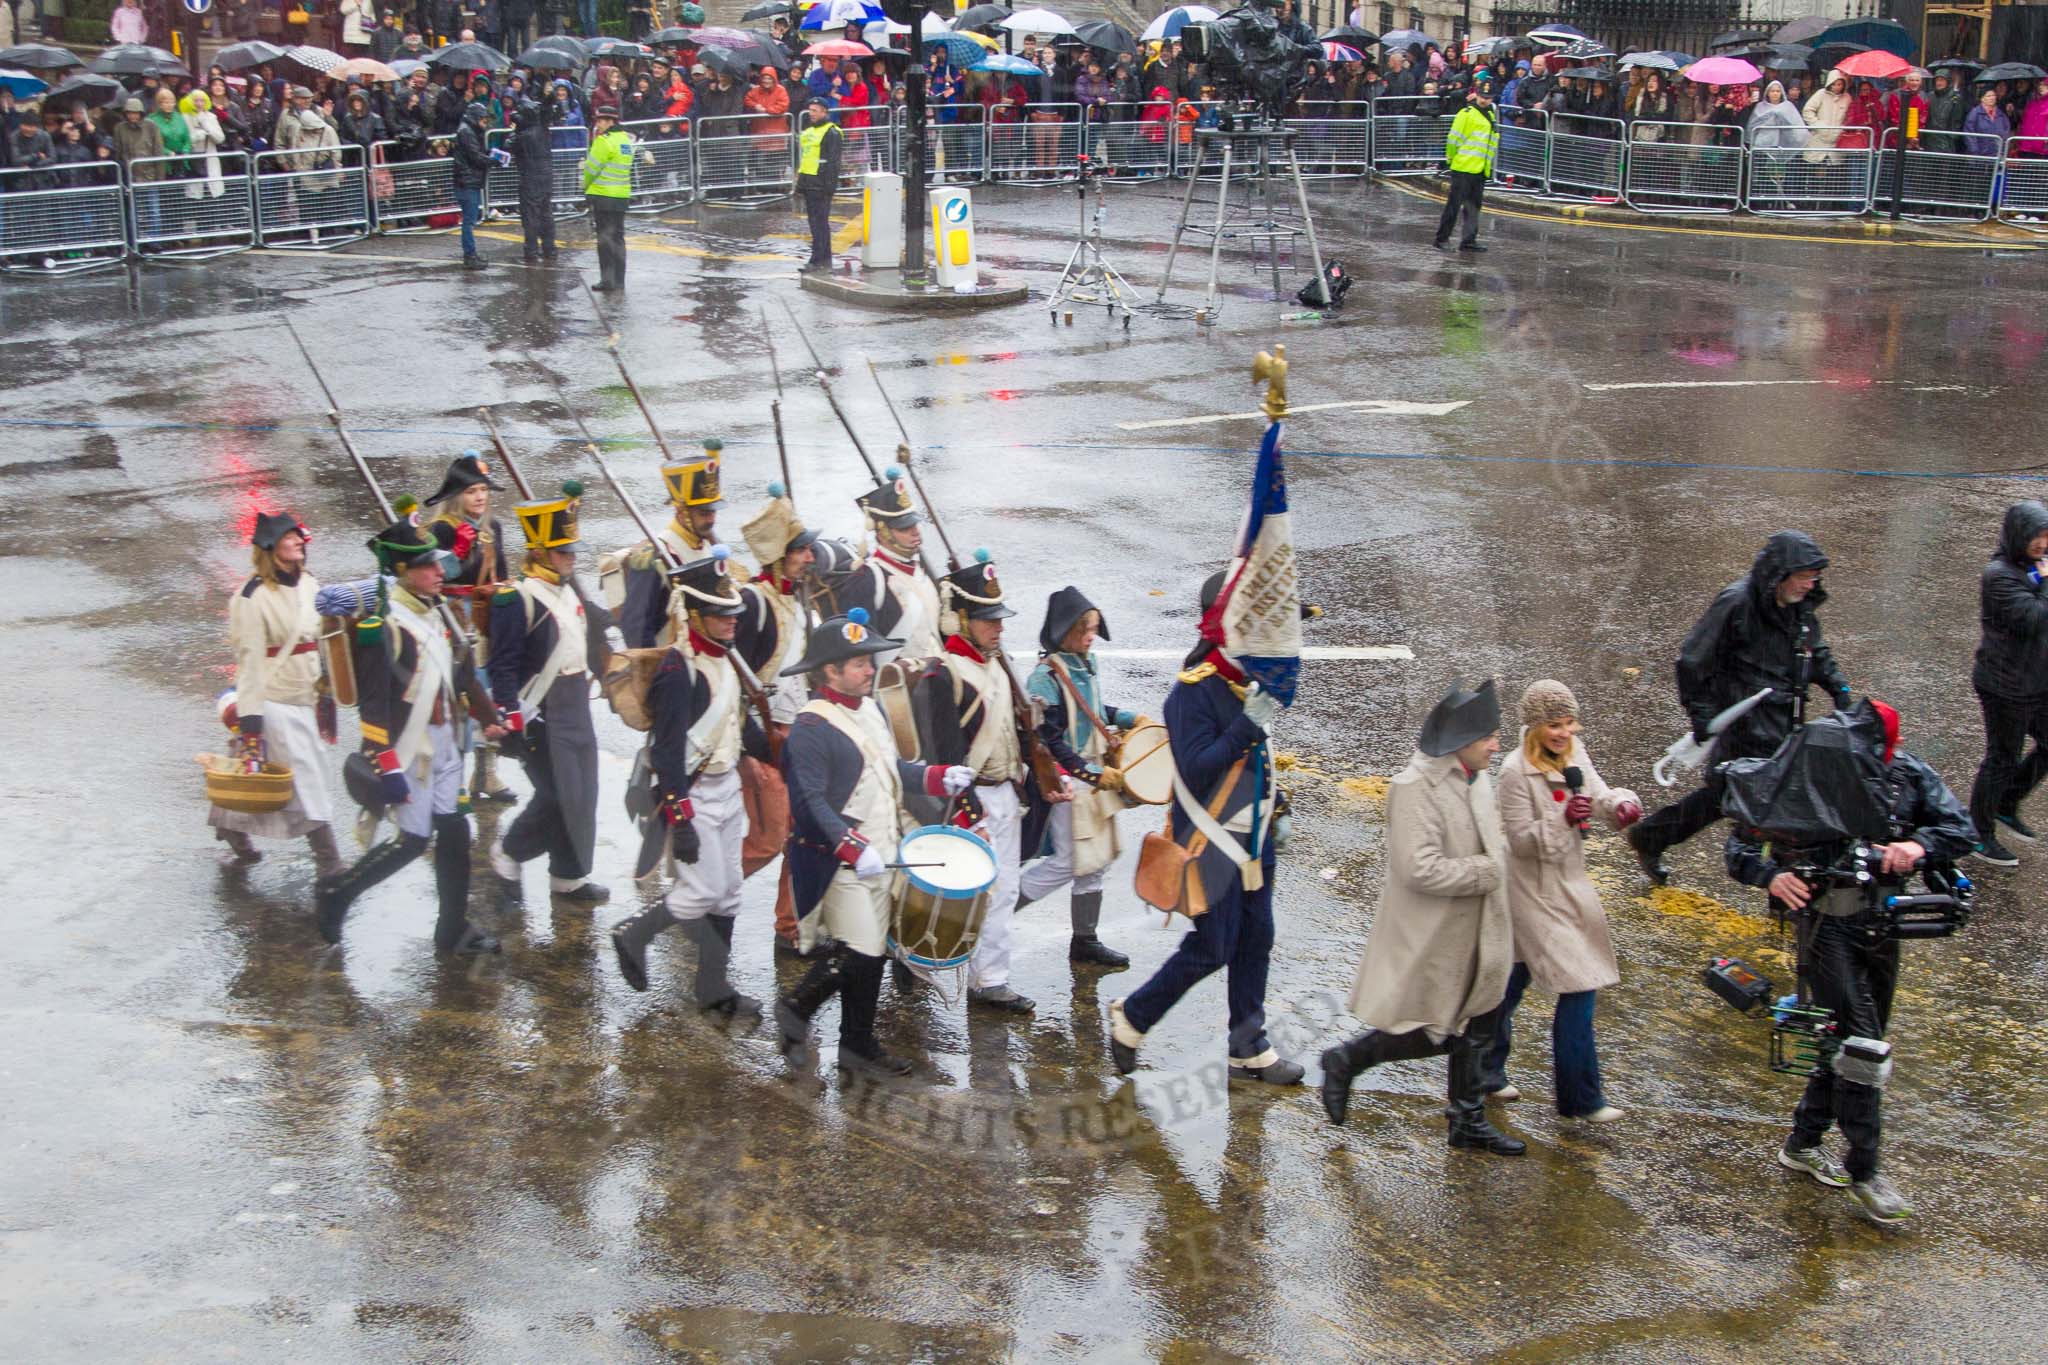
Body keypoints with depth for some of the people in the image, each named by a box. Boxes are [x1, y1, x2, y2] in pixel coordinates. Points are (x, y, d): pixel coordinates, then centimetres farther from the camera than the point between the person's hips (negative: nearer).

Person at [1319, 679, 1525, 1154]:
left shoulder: (1476, 779, 4)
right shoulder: (1416, 788, -24)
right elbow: (1419, 868, -30)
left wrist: (1498, 857, 0)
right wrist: (1484, 873, -20)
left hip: (1471, 933, 9)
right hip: (1429, 935, -9)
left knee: (1476, 1028, 16)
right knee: (1432, 1036, 1)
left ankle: (1469, 1122, 30)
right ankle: (1346, 1061, 21)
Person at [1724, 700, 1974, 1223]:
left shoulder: (1907, 774, -7)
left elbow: (1960, 829, -3)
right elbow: (1740, 847, -10)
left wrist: (1919, 845, -24)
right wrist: (1772, 876, -31)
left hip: (1881, 923, 5)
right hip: (1827, 921, -5)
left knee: (1852, 1044, 15)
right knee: (1860, 1047, -9)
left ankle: (1802, 1143, 32)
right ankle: (1862, 1172, 3)